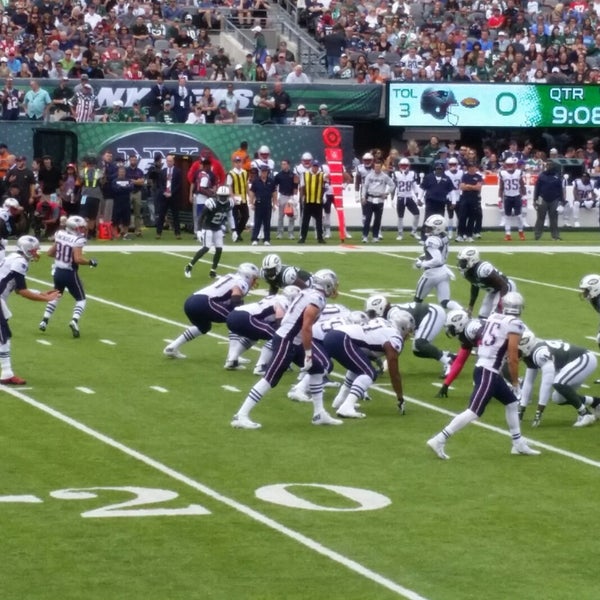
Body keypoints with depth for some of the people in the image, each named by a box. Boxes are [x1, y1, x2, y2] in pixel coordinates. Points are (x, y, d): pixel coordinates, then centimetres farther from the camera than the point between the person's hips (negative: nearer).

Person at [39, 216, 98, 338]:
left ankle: (44, 321, 25)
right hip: (70, 273, -6)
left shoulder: (60, 235, 1)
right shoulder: (77, 240, -19)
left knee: (55, 296, 28)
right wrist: (90, 262, -13)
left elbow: (50, 253, 8)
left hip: (58, 271, 6)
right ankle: (74, 321, -16)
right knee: (81, 299, 8)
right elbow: (78, 259, -28)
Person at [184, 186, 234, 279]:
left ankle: (213, 271, 11)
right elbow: (201, 217, -21)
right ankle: (189, 266, -8)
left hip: (218, 229, 6)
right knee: (206, 248, -17)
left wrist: (223, 225, 12)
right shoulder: (211, 203, -25)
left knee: (219, 249, -1)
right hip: (208, 227, -6)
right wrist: (199, 230, -26)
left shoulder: (229, 204, -7)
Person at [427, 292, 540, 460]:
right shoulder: (515, 325, -10)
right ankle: (439, 440, -14)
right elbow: (512, 358, -11)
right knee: (474, 411, -10)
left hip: (483, 368, 9)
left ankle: (519, 444, 29)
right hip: (488, 372, -9)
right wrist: (515, 383, -1)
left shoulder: (494, 317, 11)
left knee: (511, 403, 21)